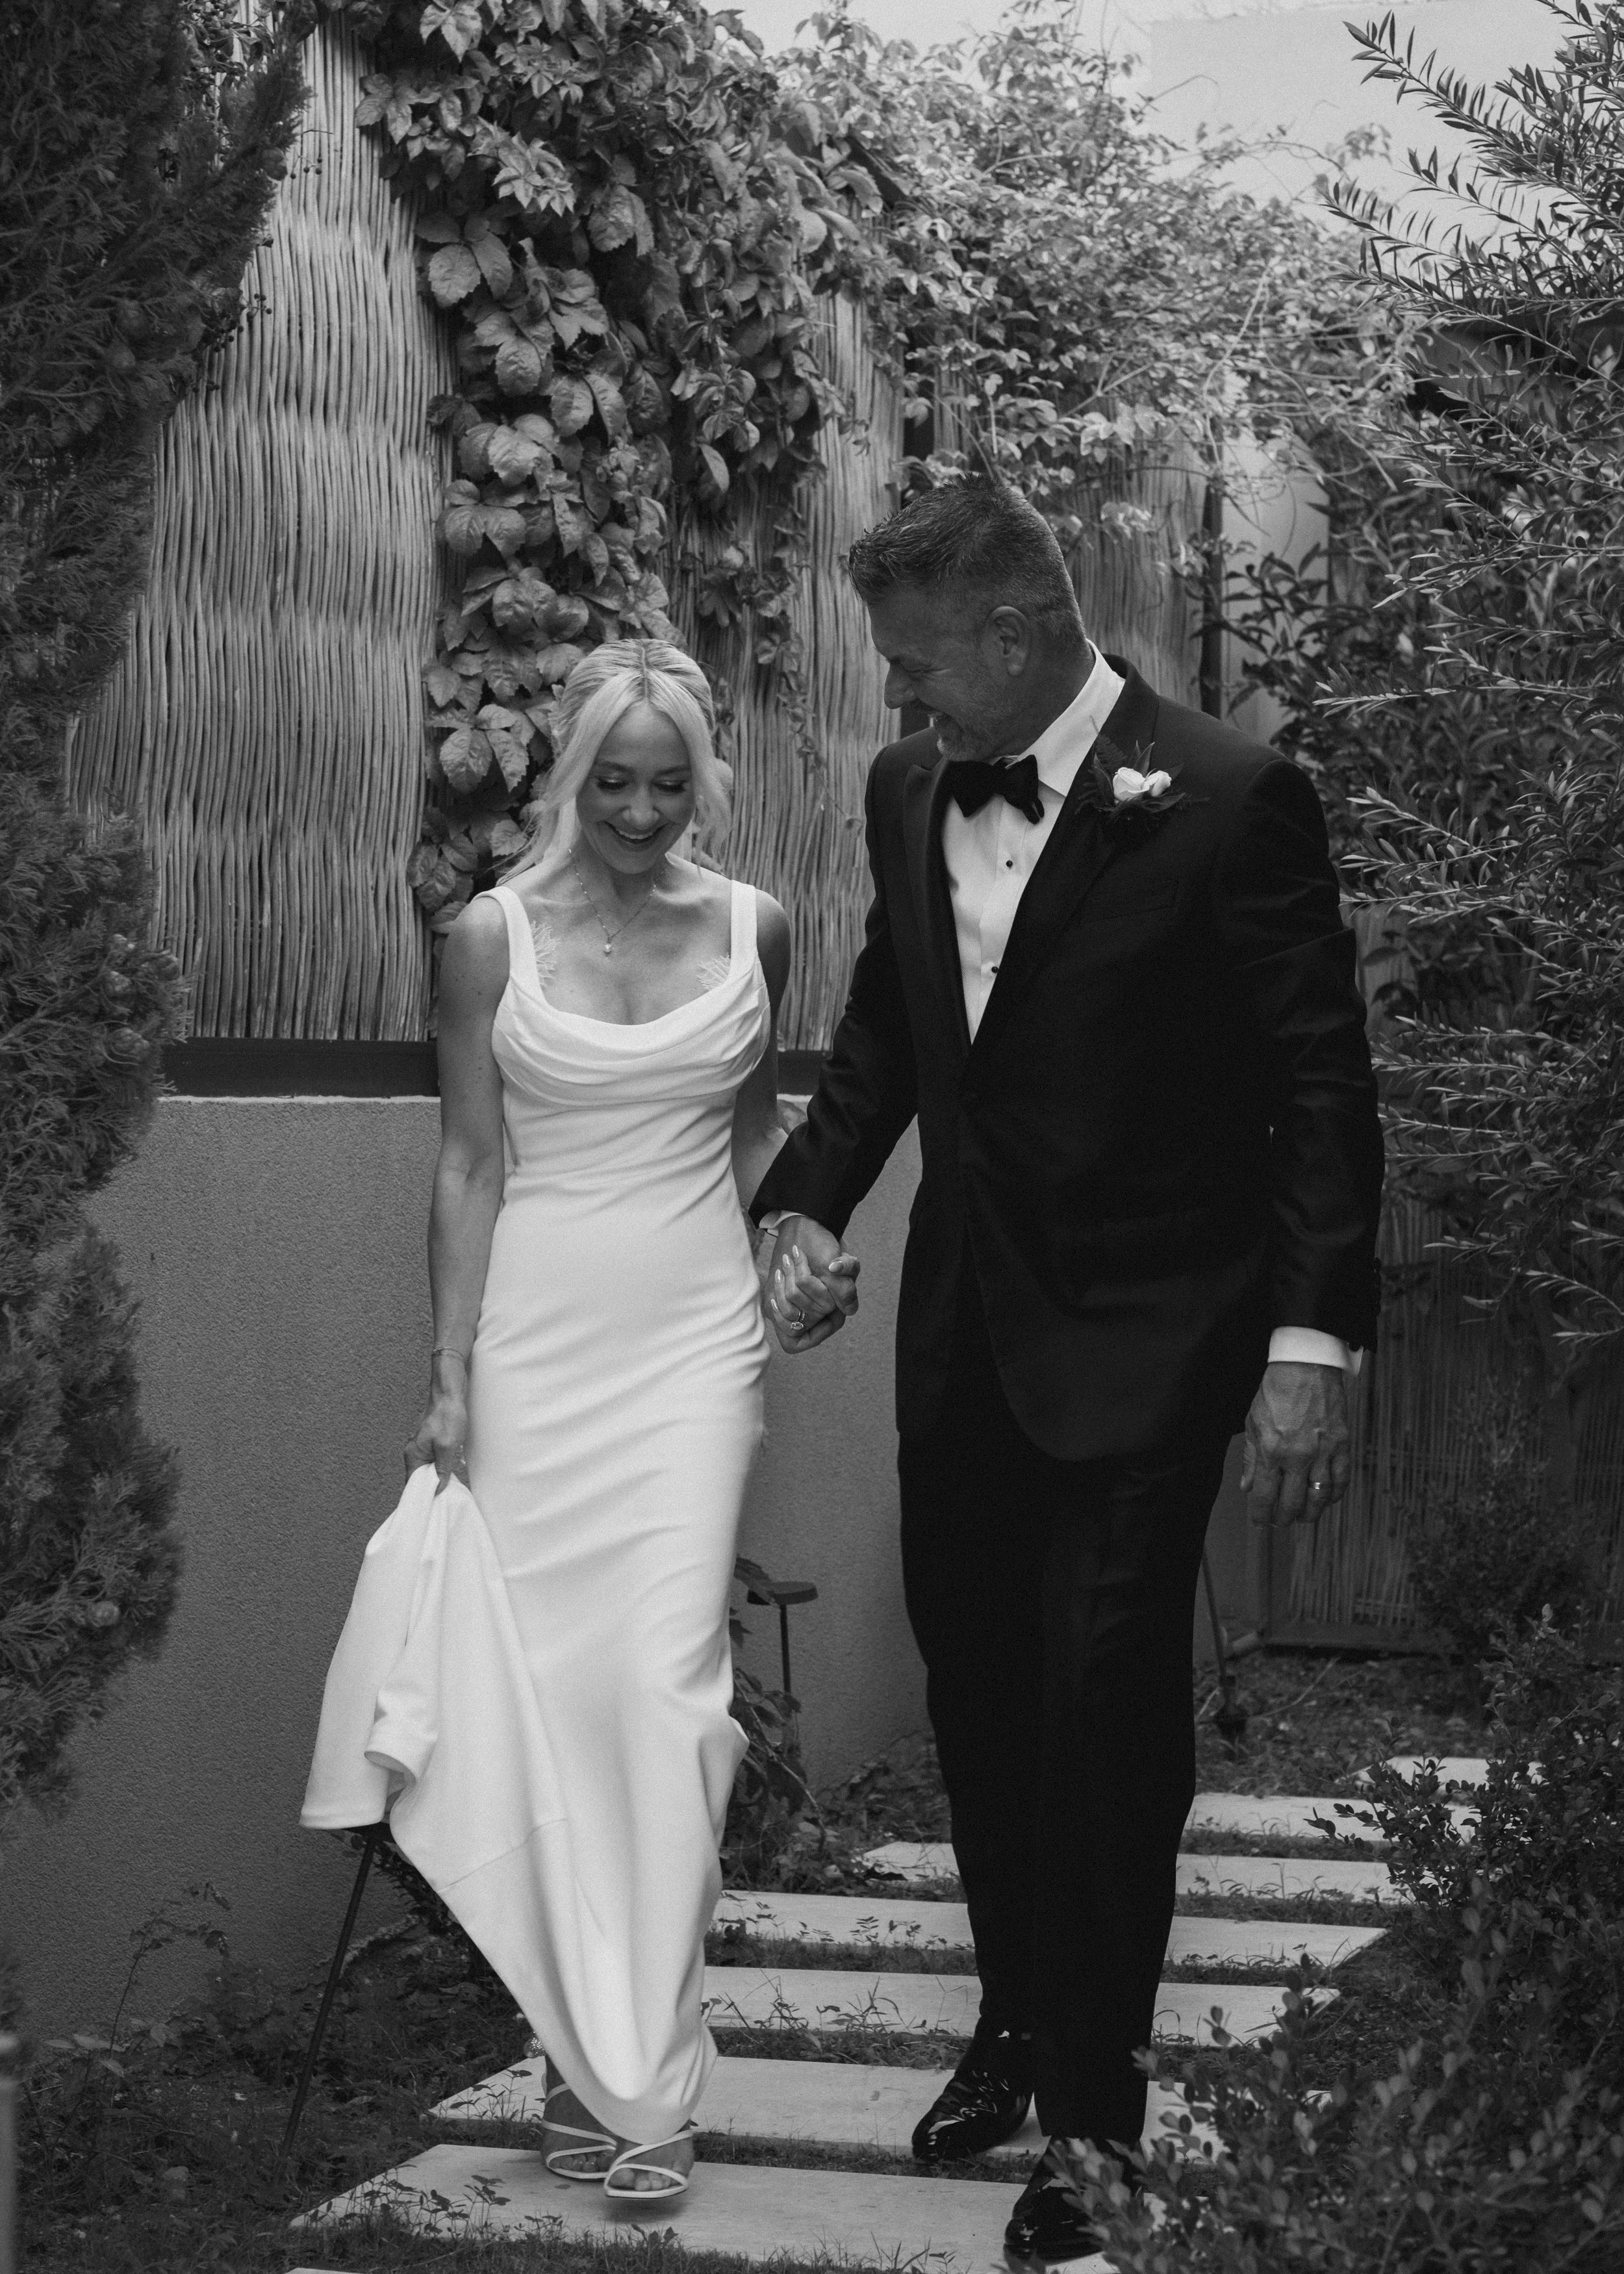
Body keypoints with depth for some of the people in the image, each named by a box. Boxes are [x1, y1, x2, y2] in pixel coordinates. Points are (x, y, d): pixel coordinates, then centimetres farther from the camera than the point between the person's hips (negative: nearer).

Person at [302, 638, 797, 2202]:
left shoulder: (749, 928, 5)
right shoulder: (492, 939, -1)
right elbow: (470, 1165, -2)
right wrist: (447, 1380, -6)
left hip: (694, 1338, 1)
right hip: (536, 1338, -1)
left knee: (665, 1676, -7)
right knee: (543, 1674, -1)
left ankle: (648, 2070, -4)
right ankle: (581, 2039, 10)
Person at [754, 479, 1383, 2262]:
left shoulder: (1228, 801, -15)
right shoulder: (910, 790, 4)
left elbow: (1320, 1091, -13)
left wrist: (1312, 1342, -18)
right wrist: (807, 1202, 3)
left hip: (1144, 1342, -6)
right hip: (963, 1327, 6)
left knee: (1105, 1701, -6)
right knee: (977, 1681, 14)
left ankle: (1093, 2102, 5)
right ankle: (1018, 2021, 31)